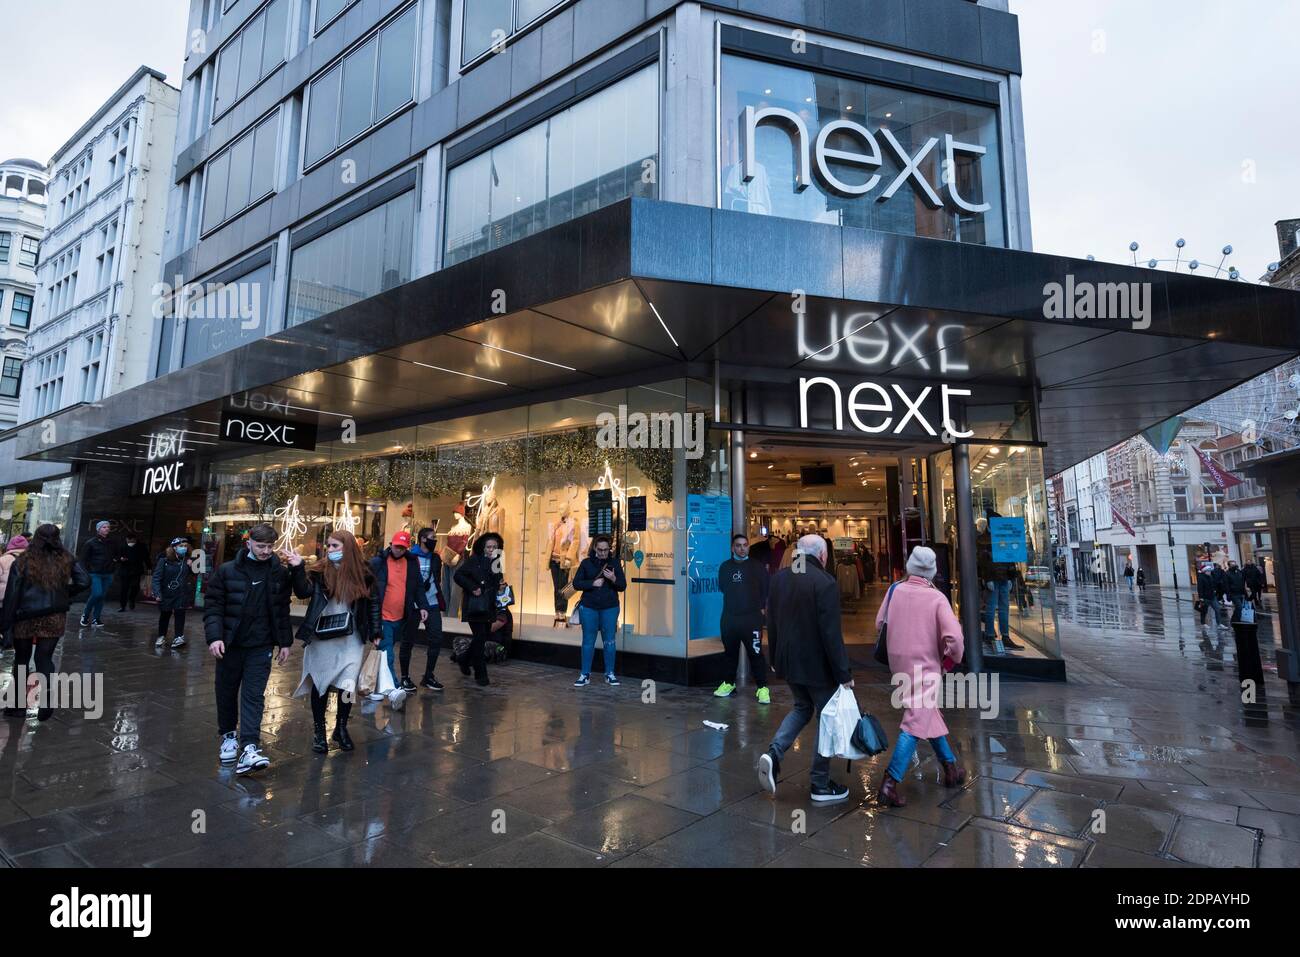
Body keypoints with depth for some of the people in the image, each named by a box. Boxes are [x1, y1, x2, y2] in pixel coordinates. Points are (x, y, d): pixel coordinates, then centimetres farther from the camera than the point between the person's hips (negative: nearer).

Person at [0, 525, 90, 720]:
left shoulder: (22, 561, -7)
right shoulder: (66, 560, -3)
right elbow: (85, 581, -8)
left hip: (25, 619, -1)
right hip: (54, 618, 1)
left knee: (21, 660, 14)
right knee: (45, 658, 10)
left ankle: (19, 705, 20)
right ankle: (46, 698, -9)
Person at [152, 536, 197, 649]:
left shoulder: (187, 560, 0)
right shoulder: (164, 560, -11)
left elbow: (192, 576, 9)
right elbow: (157, 577, -13)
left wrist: (191, 567, -11)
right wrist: (157, 593, -20)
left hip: (181, 594, 1)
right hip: (167, 594, -1)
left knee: (180, 614, -7)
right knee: (165, 615, 15)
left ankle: (179, 637, -3)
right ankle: (161, 637, 32)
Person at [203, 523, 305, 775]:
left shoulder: (281, 572, -1)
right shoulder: (227, 570, -4)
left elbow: (283, 610, 5)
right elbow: (213, 605, -3)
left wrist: (285, 642, 4)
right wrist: (214, 636, -14)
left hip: (261, 646, -1)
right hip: (230, 643, 1)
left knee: (254, 695, -6)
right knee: (227, 691, 15)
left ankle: (249, 748, -9)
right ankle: (228, 735, 36)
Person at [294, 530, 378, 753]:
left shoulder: (362, 574, -1)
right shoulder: (320, 573, 0)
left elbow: (373, 603, 5)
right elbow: (303, 592, -15)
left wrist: (375, 632, 5)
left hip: (350, 640, -1)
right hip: (321, 639, 1)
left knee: (347, 687, -5)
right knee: (320, 685, 8)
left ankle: (341, 728, 19)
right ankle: (319, 731, 27)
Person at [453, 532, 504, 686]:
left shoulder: (497, 562, 8)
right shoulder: (474, 560, -8)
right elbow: (458, 576, -11)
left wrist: (500, 586, -4)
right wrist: (473, 588, -17)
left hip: (489, 607, 6)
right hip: (475, 606, -6)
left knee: (483, 637, 12)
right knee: (479, 637, -8)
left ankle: (464, 661, 37)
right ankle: (480, 675, 2)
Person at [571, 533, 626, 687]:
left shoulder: (615, 562, 1)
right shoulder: (586, 563, 1)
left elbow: (623, 586, 0)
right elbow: (576, 583, -2)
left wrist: (614, 579, -20)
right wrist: (593, 583, -15)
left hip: (610, 608, 0)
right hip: (588, 608, 0)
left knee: (609, 641, 6)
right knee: (588, 641, 5)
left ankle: (610, 674, 17)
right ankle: (585, 675, 13)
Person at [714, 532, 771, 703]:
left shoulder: (757, 567, 0)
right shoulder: (725, 567, 8)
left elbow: (767, 590, 3)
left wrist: (762, 608, 0)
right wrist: (733, 604, 12)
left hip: (752, 617, -3)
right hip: (729, 617, 3)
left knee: (755, 653, -7)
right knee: (730, 652, 13)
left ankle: (762, 688, 1)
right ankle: (729, 683, 27)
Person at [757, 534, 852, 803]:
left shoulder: (778, 578, 1)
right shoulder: (825, 582, -19)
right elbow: (831, 633, -20)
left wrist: (775, 658, 19)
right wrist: (843, 673, -12)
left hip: (788, 661, 6)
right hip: (817, 665, -6)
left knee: (802, 708, 25)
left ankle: (773, 753, 5)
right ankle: (821, 786, 22)